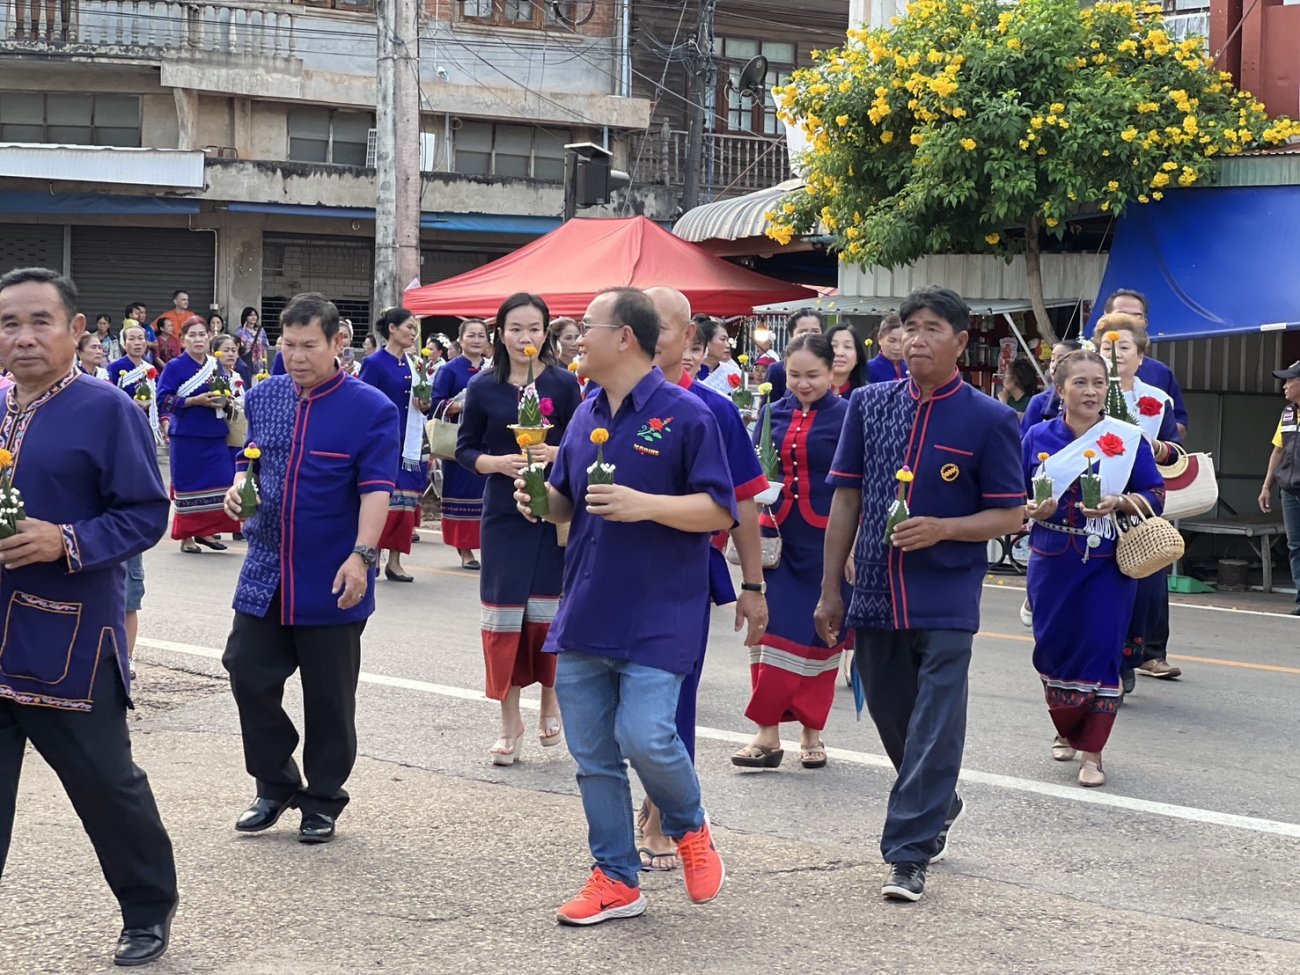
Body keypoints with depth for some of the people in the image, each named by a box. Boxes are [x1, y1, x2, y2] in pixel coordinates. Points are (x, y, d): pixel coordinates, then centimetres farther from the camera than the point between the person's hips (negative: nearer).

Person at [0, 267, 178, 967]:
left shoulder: (106, 411, -8)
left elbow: (147, 514, -11)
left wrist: (67, 543, -23)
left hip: (68, 642, -5)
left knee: (105, 783, 6)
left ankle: (149, 911, 27)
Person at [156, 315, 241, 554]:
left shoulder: (217, 365, 11)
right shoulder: (175, 367, -4)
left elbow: (228, 392, 22)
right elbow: (163, 399, -10)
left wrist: (224, 400, -2)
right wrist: (195, 401, -17)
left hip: (215, 435, 5)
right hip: (187, 436, -4)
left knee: (218, 484, -1)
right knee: (188, 485, 0)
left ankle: (205, 531, 13)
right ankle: (186, 536, 10)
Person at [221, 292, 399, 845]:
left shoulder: (370, 410, -9)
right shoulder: (263, 398, 7)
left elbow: (376, 489, -16)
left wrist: (361, 555, -27)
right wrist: (239, 486, -3)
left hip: (331, 583, -5)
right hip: (265, 573, 5)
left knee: (329, 698, 5)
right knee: (248, 677, 5)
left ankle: (323, 802, 20)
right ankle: (276, 786, 23)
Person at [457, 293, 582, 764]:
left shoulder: (563, 384, -2)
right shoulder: (483, 388, 1)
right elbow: (464, 448, 5)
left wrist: (556, 454, -18)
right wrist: (496, 463, -13)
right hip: (503, 514, 1)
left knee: (547, 612, 0)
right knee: (502, 615, 1)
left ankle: (550, 699, 26)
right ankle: (509, 720, 12)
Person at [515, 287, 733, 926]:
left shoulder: (684, 414, -9)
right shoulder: (586, 416, 12)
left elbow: (720, 510, -12)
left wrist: (645, 505, -24)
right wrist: (540, 499, -1)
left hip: (656, 618, -7)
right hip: (585, 611, 7)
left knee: (644, 736, -16)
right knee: (592, 753, 7)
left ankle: (690, 829, 14)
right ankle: (616, 880, 18)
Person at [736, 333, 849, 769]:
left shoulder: (847, 417, -4)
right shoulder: (774, 414, 7)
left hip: (826, 542, -3)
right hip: (778, 538, 3)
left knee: (819, 636, 4)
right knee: (771, 631, -2)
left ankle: (812, 732, 15)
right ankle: (768, 732, -1)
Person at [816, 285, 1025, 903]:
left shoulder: (988, 420, -4)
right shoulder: (869, 405, 6)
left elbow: (1010, 515, -2)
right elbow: (846, 499, 9)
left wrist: (942, 529, -19)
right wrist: (830, 590, 6)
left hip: (946, 600, -4)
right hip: (875, 594, 4)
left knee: (933, 729, -5)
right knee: (892, 719, 14)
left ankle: (909, 855, 0)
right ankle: (939, 809, 39)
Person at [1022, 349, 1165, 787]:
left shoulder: (1128, 439, -3)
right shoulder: (1038, 437, 2)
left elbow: (1155, 496, 1)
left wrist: (1119, 502, -18)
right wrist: (1032, 509, -14)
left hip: (1106, 565, -2)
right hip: (1051, 564, 2)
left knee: (1099, 654, -5)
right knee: (1052, 649, 9)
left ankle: (1092, 750, 4)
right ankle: (1067, 729, 34)